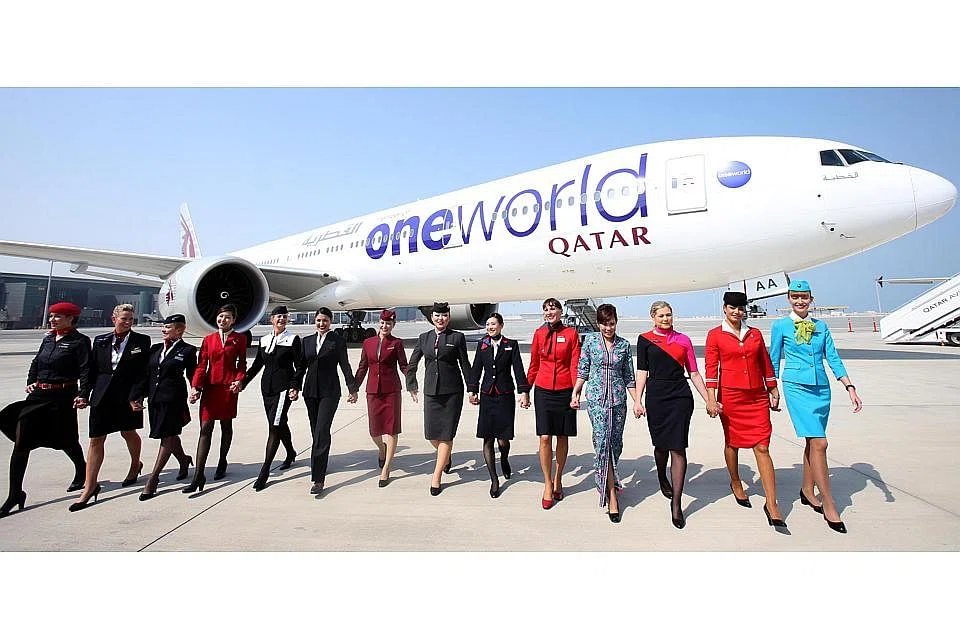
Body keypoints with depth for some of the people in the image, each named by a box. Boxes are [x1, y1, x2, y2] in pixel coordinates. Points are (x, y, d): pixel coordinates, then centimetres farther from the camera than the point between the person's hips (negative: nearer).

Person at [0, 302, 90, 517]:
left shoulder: (79, 341, -8)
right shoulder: (48, 338, 12)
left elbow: (86, 370, -15)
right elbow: (36, 362, 23)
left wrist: (83, 395, -24)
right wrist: (30, 381, 7)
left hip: (63, 397, -6)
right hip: (38, 395, 6)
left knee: (66, 441, 10)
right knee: (20, 444, 1)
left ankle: (82, 471, 38)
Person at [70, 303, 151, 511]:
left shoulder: (141, 341, -3)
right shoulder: (100, 341, 6)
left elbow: (143, 373, -7)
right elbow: (92, 369, 9)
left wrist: (136, 397, -13)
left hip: (128, 396, -2)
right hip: (102, 395, 2)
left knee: (128, 432, 15)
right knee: (96, 439, 2)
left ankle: (135, 464, 42)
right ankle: (90, 486, 9)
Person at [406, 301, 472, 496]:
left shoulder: (457, 337, 0)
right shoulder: (424, 338, 8)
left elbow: (465, 364, 2)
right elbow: (412, 364, 14)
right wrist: (412, 386, 10)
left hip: (452, 392, -3)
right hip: (431, 391, 3)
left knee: (446, 434, 1)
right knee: (431, 434, 7)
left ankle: (436, 476, 13)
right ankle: (446, 456, 39)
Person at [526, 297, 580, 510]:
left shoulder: (571, 333, 0)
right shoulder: (539, 334, 5)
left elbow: (575, 364, -2)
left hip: (564, 391, 0)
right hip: (543, 391, 1)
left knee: (562, 437, 10)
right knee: (545, 438, -4)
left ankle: (558, 479, 28)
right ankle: (548, 485, 10)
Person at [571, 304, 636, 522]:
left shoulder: (623, 345, 7)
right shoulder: (590, 340, 2)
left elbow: (629, 377, 11)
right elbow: (582, 370, 6)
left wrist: (637, 401, 7)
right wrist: (575, 393, 1)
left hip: (618, 398, 3)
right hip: (596, 398, -2)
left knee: (615, 443, 6)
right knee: (603, 441, -11)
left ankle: (605, 481, 29)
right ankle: (611, 494, -5)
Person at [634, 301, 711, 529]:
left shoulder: (683, 340, 9)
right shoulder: (645, 339, 6)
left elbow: (694, 373, 10)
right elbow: (642, 371, 3)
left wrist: (708, 400, 5)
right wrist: (638, 400, -3)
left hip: (681, 397, 0)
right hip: (656, 397, 0)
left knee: (678, 448, -5)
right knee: (661, 445, 12)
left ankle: (676, 503, 1)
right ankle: (662, 479, 43)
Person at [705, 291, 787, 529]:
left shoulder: (755, 334, 10)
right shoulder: (715, 335, 0)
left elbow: (766, 364, 16)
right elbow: (711, 369, -5)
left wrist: (774, 392, 14)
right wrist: (711, 399, -11)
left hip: (757, 396, 2)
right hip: (730, 395, -2)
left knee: (762, 447, -3)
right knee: (732, 442, 11)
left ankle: (771, 504, -1)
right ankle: (735, 484, 35)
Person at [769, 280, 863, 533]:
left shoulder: (821, 326, 11)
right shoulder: (780, 326, 0)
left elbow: (833, 359, 10)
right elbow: (774, 361, 5)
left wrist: (850, 387, 1)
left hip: (821, 388, 5)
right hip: (797, 388, -4)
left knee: (812, 441, 11)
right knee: (819, 442, -11)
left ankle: (807, 491, 27)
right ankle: (828, 504, -3)